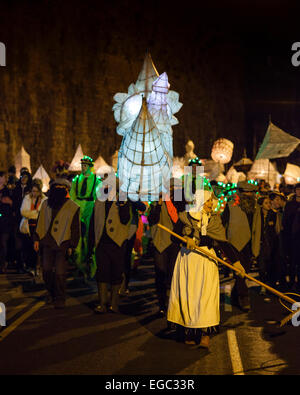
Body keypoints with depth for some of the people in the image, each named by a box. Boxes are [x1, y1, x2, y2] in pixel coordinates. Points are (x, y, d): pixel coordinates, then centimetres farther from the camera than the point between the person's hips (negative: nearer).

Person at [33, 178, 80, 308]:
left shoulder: (72, 207, -2)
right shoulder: (46, 204, 9)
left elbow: (75, 229, 1)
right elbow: (40, 223, 15)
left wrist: (72, 245, -3)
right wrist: (37, 239, 10)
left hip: (63, 244, -3)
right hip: (47, 243, 4)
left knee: (60, 273, -3)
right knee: (46, 270, 6)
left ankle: (60, 298, 11)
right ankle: (51, 293, 29)